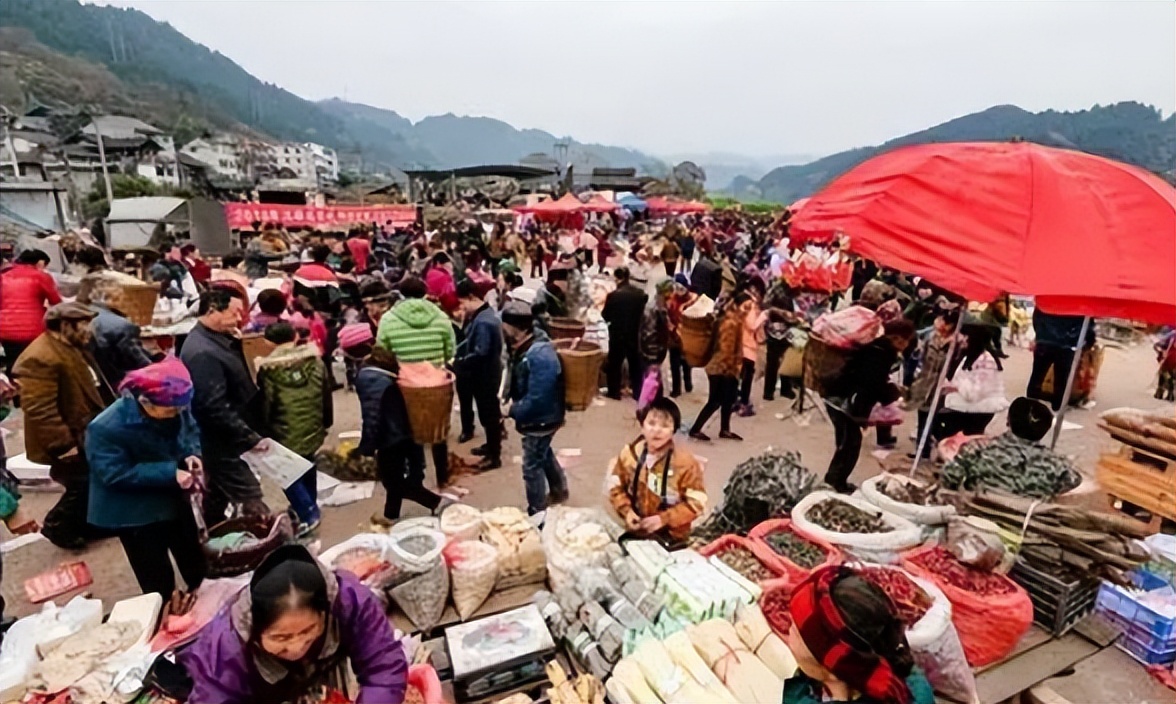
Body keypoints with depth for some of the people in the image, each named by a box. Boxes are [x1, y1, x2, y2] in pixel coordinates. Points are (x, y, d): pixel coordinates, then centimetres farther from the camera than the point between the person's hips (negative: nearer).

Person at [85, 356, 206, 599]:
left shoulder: (174, 406, -15)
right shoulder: (106, 429, -30)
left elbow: (190, 429, 3)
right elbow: (116, 474, -28)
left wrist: (192, 453, -17)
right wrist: (170, 473, -34)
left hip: (174, 500, 6)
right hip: (135, 514, -6)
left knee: (197, 567, 24)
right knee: (159, 584, 8)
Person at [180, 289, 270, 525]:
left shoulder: (217, 339, 7)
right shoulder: (203, 353, -24)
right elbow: (216, 409, -27)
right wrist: (251, 438, -24)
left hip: (224, 442, 10)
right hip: (226, 445, -10)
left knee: (217, 502, 23)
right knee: (252, 506, -4)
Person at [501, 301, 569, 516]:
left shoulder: (540, 356, -32)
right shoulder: (526, 347, -2)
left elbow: (536, 399, -32)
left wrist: (511, 410, -21)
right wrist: (508, 401, -1)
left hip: (541, 419, -10)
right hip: (537, 417, 10)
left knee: (532, 466, 5)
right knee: (544, 454, 28)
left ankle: (537, 512, 25)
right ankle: (559, 490, 51)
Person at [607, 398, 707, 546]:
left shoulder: (686, 462, -17)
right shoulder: (629, 453, -6)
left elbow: (696, 502, -14)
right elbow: (616, 487, 6)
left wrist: (664, 519, -21)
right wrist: (626, 511, -11)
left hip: (671, 537, -3)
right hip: (635, 531, 4)